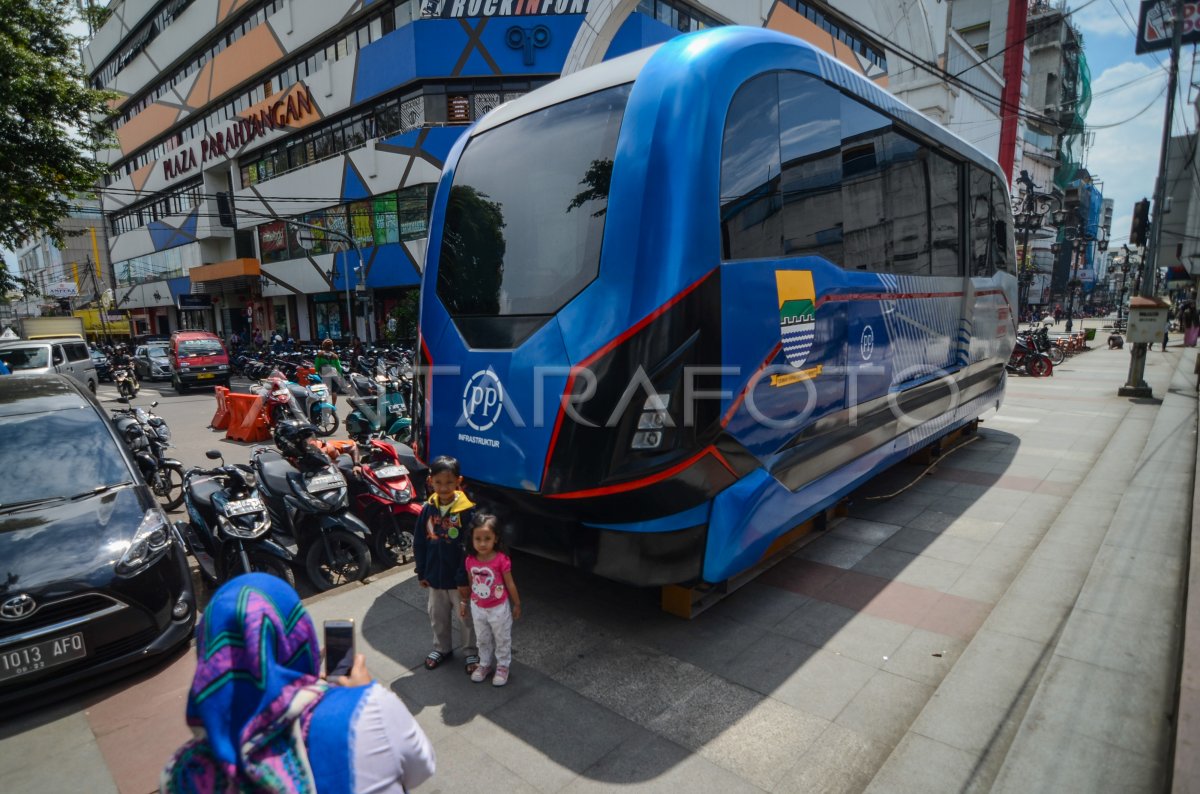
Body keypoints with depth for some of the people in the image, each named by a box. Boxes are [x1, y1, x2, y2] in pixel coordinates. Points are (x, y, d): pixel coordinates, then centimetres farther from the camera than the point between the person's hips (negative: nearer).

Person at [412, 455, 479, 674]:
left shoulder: (467, 511, -20)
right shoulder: (428, 509, -6)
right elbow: (419, 543, 3)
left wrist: (465, 579, -16)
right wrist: (421, 572, 5)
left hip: (459, 579, -4)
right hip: (435, 577, 5)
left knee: (467, 617, 13)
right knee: (438, 616, 23)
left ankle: (472, 652, 33)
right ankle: (441, 648, 45)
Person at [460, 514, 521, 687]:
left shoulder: (501, 560, -25)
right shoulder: (470, 560, -13)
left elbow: (510, 584, -13)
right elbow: (470, 583, 3)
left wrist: (517, 604, -3)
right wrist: (464, 602, 12)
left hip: (499, 608, -4)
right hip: (478, 608, 4)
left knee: (502, 640, 17)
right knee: (483, 639, 23)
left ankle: (503, 667, 38)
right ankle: (484, 664, 45)